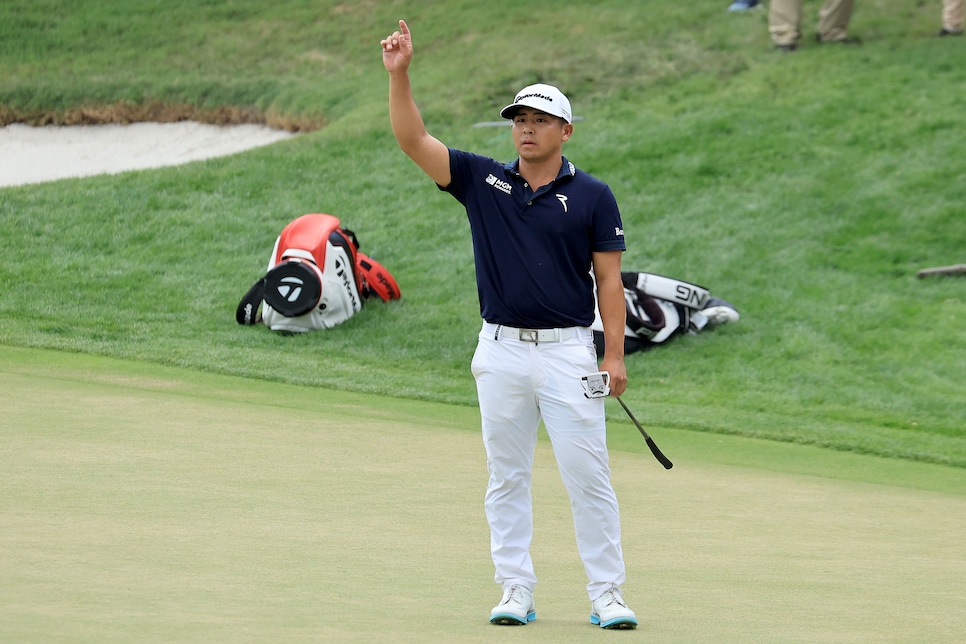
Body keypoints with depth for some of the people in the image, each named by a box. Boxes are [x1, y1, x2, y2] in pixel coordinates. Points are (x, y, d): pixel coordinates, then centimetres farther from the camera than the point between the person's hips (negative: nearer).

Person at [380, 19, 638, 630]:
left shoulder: (593, 196, 1)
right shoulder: (483, 180, 6)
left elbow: (609, 279, 0)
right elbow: (414, 140, -1)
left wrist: (615, 355, -7)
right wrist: (400, 74, -13)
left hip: (568, 351, -3)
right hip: (501, 351, 3)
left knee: (588, 476, -4)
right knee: (507, 477, 6)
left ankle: (607, 595, 0)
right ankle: (516, 592, 12)